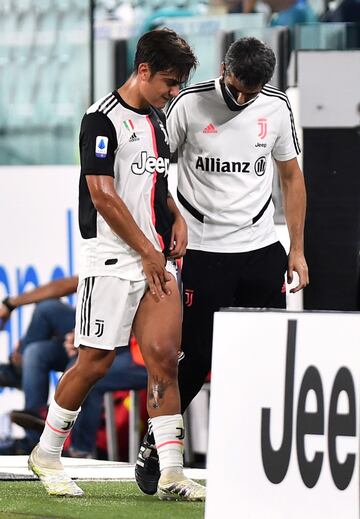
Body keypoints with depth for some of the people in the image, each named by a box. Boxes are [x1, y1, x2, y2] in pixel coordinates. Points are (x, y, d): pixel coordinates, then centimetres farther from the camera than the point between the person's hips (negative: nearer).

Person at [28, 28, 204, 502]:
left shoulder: (157, 119, 16)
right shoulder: (103, 119, -10)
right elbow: (103, 196, -15)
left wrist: (177, 219, 11)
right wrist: (148, 252, -13)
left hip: (156, 258, 7)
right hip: (111, 257, -7)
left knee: (164, 357, -4)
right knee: (96, 361, -3)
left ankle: (171, 474, -6)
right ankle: (47, 454, 15)